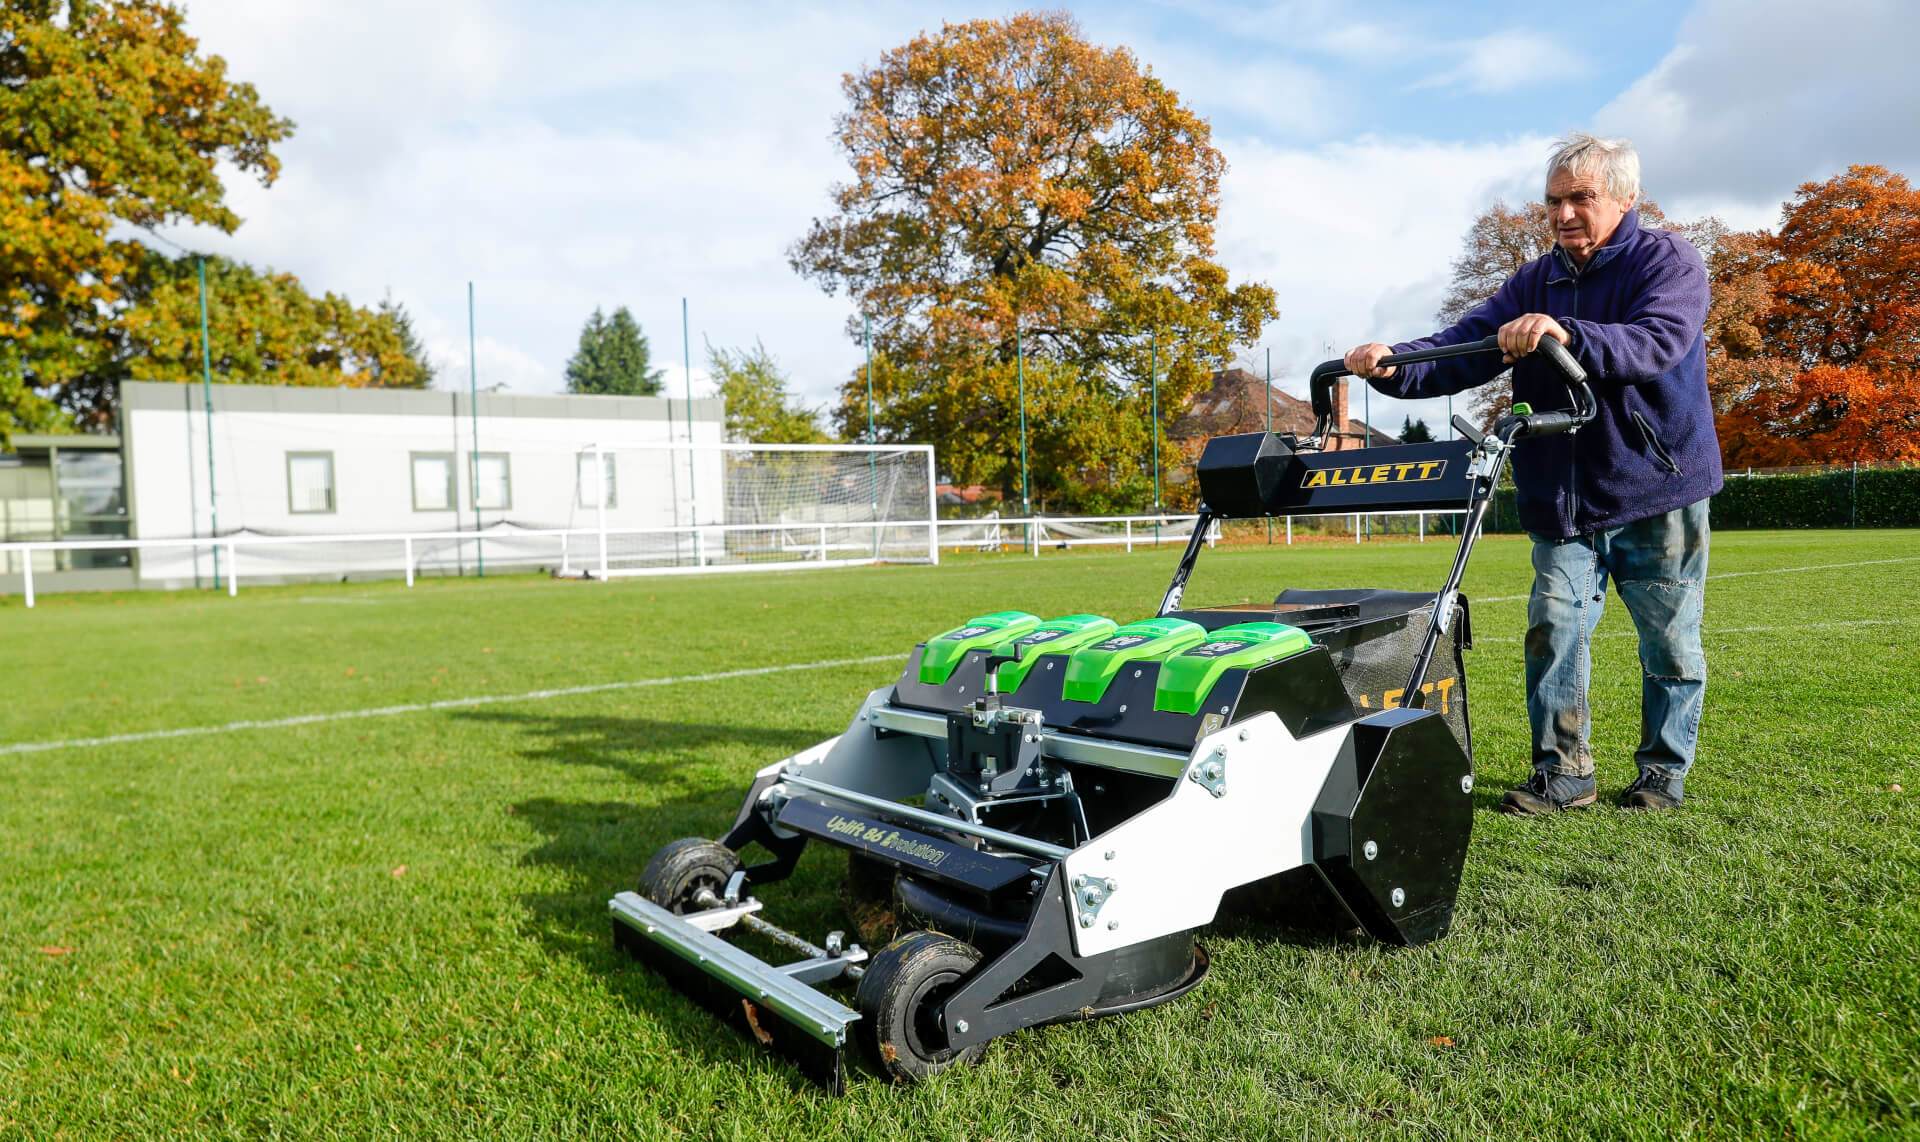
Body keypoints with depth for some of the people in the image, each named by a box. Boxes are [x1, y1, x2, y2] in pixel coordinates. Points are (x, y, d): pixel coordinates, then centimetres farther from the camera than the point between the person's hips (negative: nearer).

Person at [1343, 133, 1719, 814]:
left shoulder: (1668, 262, -6)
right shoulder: (1534, 283, 8)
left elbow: (1657, 342, -26)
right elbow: (1462, 348, -5)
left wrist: (1568, 336, -44)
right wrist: (1393, 367, -25)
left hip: (1657, 490, -3)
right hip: (1562, 499, 4)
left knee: (1669, 642, 7)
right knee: (1553, 630, -1)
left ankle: (1664, 771, 23)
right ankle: (1562, 771, 10)